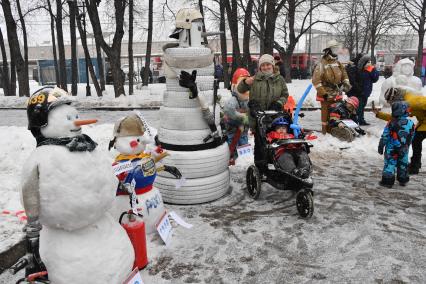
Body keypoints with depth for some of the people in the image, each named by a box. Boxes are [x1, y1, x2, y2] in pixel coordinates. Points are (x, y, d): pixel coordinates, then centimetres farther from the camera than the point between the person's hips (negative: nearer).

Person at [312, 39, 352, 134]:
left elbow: (344, 73, 24)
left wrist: (346, 83, 6)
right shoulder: (322, 63, -13)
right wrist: (323, 93, -20)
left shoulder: (337, 62, 12)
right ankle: (325, 131, 11)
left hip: (337, 94, 8)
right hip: (326, 95, -7)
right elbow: (316, 80, -19)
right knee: (326, 114, 0)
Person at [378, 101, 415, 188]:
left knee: (390, 164, 3)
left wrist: (381, 147, -3)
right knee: (403, 164, 17)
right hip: (404, 150, 4)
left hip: (391, 149, -4)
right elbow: (411, 137, 9)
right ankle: (403, 180, 29)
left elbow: (385, 137, -12)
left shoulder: (392, 123, -16)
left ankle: (387, 181, 4)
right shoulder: (411, 123, -1)